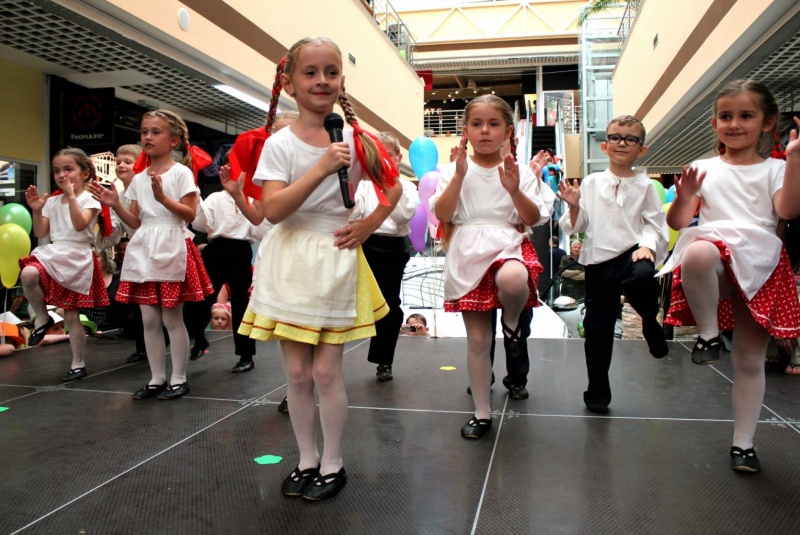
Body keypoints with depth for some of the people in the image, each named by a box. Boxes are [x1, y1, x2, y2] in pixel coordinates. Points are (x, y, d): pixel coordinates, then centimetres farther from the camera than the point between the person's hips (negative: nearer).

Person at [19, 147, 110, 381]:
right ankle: (42, 318, -6)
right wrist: (37, 210, -6)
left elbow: (80, 224, -22)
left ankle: (78, 364, 16)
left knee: (71, 316, 1)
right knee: (28, 274, -31)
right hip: (53, 254, 5)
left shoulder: (88, 199, -3)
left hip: (77, 259, -4)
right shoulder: (52, 201, 11)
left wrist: (71, 196, -24)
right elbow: (41, 233, 7)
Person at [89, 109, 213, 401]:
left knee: (172, 318, 0)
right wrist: (116, 205, -3)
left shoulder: (181, 172, -3)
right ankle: (157, 378, 19)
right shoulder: (138, 179, 13)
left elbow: (190, 214, -11)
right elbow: (136, 222, 12)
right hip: (143, 249, 6)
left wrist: (163, 197, -21)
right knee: (149, 319, 8)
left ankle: (178, 378, 12)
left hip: (171, 248, -5)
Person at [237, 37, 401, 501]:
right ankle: (307, 458, 26)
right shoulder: (280, 144, -3)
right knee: (297, 371, 7)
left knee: (327, 370, 1)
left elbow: (393, 186, 13)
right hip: (291, 262, 1)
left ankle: (333, 463, 20)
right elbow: (273, 210, -15)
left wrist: (370, 224, -3)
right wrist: (321, 169, -23)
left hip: (337, 261, 0)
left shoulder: (355, 139, 1)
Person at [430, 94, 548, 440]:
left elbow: (533, 219, -1)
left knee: (512, 280, -41)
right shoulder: (456, 170, 7)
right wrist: (459, 176, -13)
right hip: (467, 255, 1)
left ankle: (512, 318, -4)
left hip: (507, 245, -1)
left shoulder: (519, 172, 6)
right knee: (477, 339, 4)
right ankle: (482, 413, 20)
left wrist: (514, 189, -16)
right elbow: (442, 215, -5)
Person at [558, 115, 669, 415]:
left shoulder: (644, 186, 6)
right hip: (599, 259, 1)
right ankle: (597, 393, 21)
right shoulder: (590, 183, 7)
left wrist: (647, 245, -16)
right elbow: (576, 226, 8)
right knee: (597, 327, 4)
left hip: (632, 253, -1)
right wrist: (574, 207, -10)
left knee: (642, 276, -38)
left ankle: (650, 321, -3)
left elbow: (655, 223, 2)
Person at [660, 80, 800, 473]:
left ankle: (743, 443, 20)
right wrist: (684, 197, -14)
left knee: (750, 360, 3)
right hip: (716, 251, -1)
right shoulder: (705, 169, 12)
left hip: (760, 265, 1)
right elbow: (677, 222, 5)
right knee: (697, 253, -41)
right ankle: (708, 333, -17)